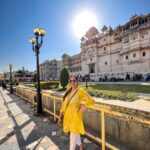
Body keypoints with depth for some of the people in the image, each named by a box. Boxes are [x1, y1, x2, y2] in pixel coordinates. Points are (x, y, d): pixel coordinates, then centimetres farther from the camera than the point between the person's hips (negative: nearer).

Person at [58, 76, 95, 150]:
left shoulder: (80, 91, -17)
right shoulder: (68, 92, 1)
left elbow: (91, 101, -17)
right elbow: (64, 104, 4)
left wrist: (82, 105, -8)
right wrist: (60, 117, 6)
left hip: (75, 117, -6)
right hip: (68, 116, 6)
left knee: (73, 136, 11)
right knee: (75, 133, 26)